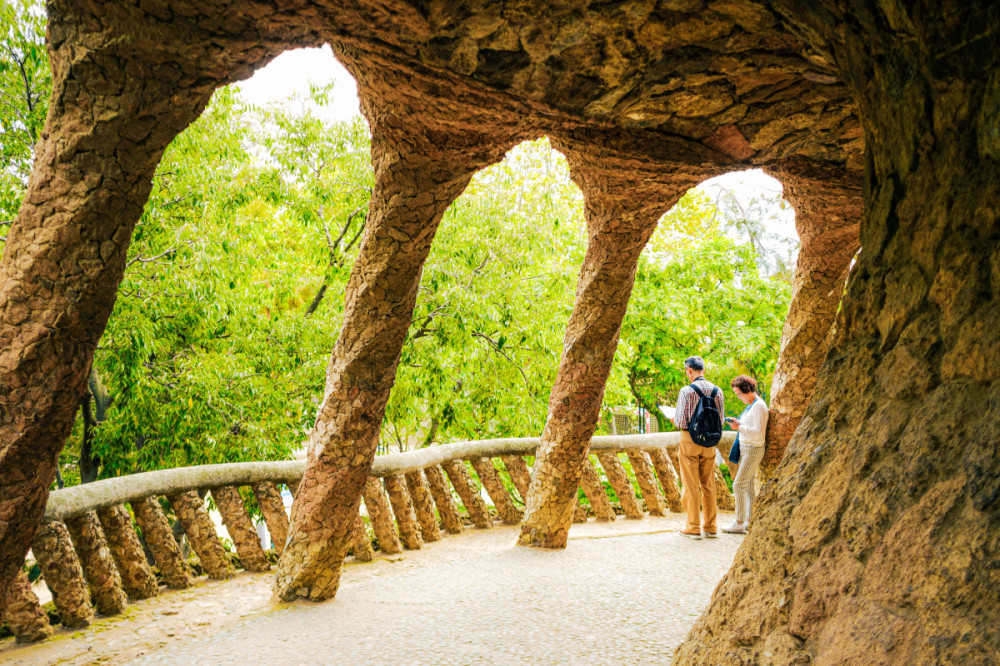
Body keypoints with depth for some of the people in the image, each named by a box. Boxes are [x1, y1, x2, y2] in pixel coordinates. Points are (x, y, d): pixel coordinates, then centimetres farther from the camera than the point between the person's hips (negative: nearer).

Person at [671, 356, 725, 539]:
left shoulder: (687, 391, -14)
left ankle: (693, 528, 7)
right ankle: (710, 527, 18)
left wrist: (675, 420, 8)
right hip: (709, 443, 5)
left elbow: (681, 422, -14)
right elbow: (720, 420, 6)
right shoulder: (717, 391, 2)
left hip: (689, 440, -5)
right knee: (709, 485, 13)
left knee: (691, 486, 2)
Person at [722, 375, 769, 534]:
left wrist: (739, 427, -25)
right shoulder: (750, 405, 13)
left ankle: (739, 524, -5)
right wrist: (738, 423, 8)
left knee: (739, 485, -10)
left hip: (753, 451, -10)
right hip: (745, 449, 10)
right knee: (748, 485, 12)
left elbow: (758, 431, -22)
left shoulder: (759, 406, -17)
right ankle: (750, 520, 19)